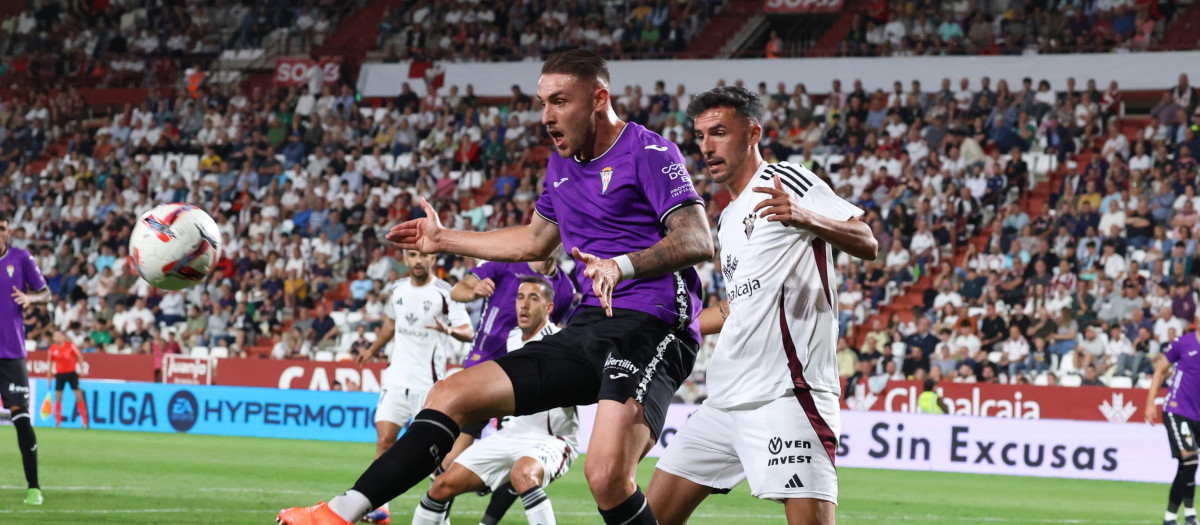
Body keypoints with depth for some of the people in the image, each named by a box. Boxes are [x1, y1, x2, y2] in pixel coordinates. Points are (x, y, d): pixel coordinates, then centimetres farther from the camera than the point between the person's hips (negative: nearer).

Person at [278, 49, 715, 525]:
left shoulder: (649, 153, -8)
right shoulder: (562, 163, 18)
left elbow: (697, 240, -19)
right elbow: (535, 241, 36)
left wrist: (622, 264, -35)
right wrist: (444, 240, 42)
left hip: (651, 330, -8)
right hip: (588, 327, 8)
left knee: (606, 475, -32)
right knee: (451, 396, 2)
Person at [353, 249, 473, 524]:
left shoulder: (445, 292, -8)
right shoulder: (398, 289, 8)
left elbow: (468, 332, -12)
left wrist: (448, 330, -32)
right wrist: (373, 350, 37)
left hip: (428, 381, -4)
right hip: (396, 377, 4)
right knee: (384, 438, -7)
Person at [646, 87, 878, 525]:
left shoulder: (783, 181, -3)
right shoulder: (728, 219, 22)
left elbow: (867, 244, -14)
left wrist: (805, 218, -32)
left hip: (785, 391, -9)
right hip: (727, 399, 9)